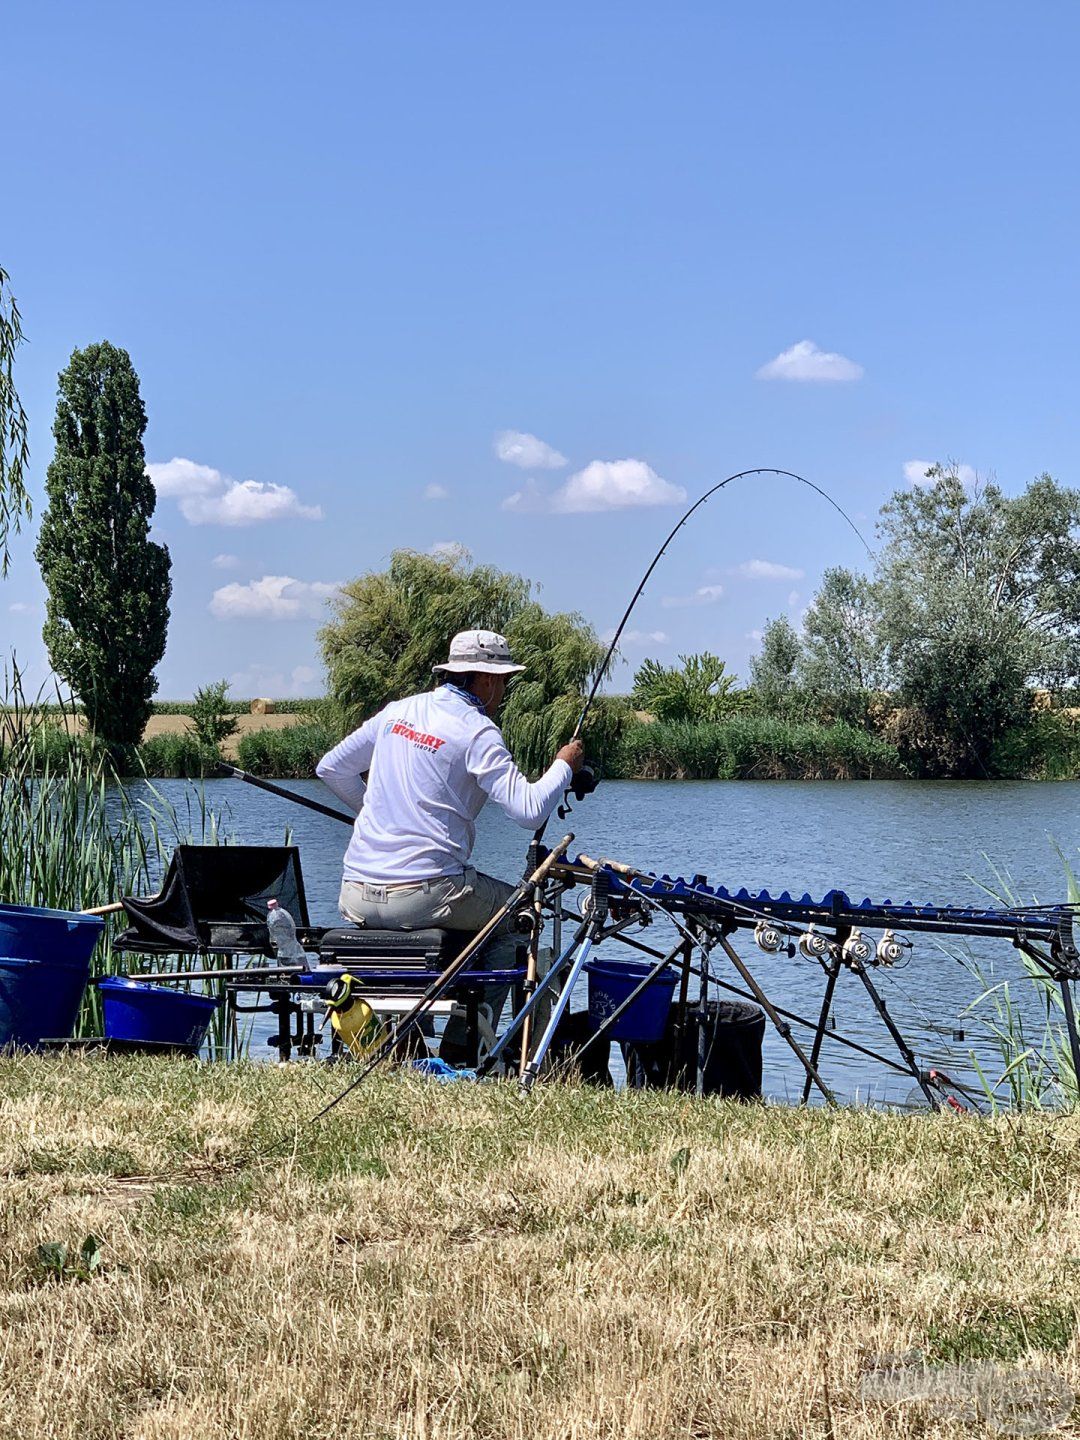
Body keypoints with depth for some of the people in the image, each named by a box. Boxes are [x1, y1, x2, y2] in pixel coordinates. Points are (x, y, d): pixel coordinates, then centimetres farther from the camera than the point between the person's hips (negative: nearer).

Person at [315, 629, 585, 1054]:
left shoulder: (397, 711, 13)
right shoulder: (477, 732, -7)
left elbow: (330, 769, 21)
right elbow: (530, 810, -13)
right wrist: (565, 765, 4)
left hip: (357, 898, 7)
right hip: (423, 892, -7)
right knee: (518, 913, 18)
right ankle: (462, 1046, 12)